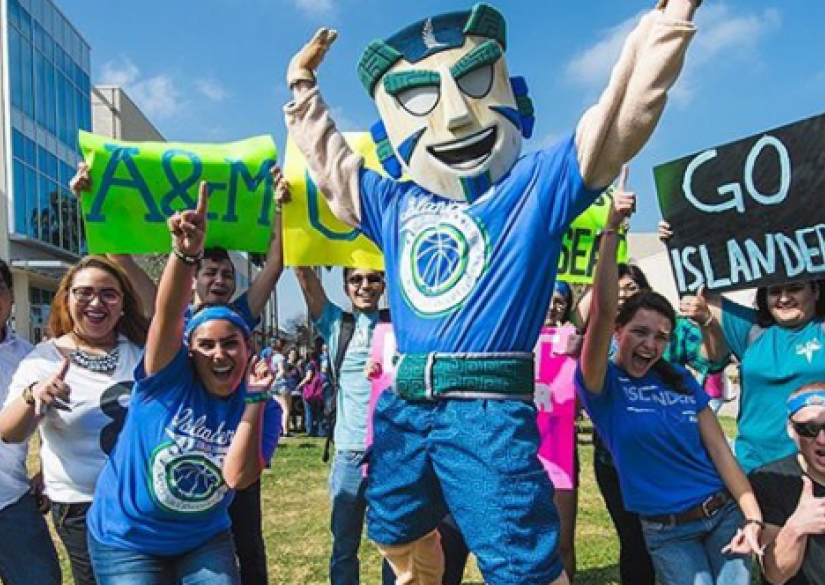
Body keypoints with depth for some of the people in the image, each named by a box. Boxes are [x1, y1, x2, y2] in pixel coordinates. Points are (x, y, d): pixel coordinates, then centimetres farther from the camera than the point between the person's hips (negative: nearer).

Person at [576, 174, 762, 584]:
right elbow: (603, 310, -25)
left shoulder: (681, 379, 3)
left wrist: (753, 517, -6)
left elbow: (719, 449, 4)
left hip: (724, 514, 3)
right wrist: (612, 230, -30)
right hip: (667, 532, -3)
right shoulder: (601, 383, -10)